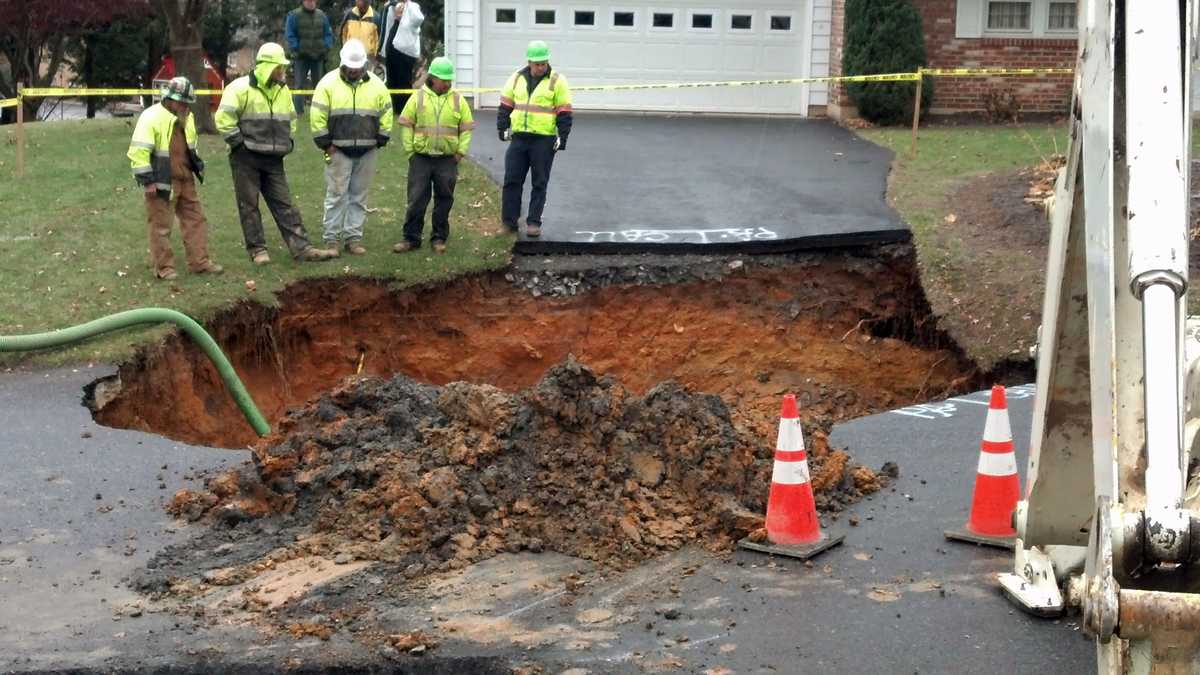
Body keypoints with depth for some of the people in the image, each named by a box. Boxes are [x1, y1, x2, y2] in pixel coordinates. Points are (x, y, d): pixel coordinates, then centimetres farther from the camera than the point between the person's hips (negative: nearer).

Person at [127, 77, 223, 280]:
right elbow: (138, 151, -20)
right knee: (161, 226, 2)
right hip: (161, 183, -8)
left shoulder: (186, 117, 9)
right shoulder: (152, 117, -17)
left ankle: (199, 262, 17)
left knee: (195, 219, 9)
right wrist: (147, 180, -20)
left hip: (185, 180, 8)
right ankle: (164, 268, 10)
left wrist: (197, 166, 20)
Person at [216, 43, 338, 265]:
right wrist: (239, 143, -13)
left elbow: (290, 119, 24)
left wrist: (287, 142, 12)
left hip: (273, 159, 6)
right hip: (245, 159, -6)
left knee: (284, 205, 3)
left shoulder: (282, 90, 10)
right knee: (249, 205, 2)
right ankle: (257, 249, 10)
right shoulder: (241, 88, -12)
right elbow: (224, 119, -14)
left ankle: (302, 248, 0)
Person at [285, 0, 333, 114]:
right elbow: (290, 35, -5)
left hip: (318, 56, 4)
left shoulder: (322, 15, 7)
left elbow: (328, 34, 11)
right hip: (302, 56, -3)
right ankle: (298, 112, -2)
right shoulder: (294, 15, -4)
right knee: (300, 84, -4)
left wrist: (326, 48, -2)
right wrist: (296, 49, -12)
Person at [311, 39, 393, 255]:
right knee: (336, 195, -2)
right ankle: (331, 239, 3)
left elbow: (386, 116, 12)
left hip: (367, 152, 3)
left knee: (359, 197, 7)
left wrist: (379, 141, 5)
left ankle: (353, 238, 13)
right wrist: (326, 144, -5)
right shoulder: (329, 83, -2)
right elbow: (317, 117, -3)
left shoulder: (376, 85, 6)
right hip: (338, 151, -3)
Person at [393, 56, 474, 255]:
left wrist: (461, 152, -1)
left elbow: (466, 128, 7)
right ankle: (411, 238, 8)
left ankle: (439, 238, 17)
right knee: (416, 199, 1)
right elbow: (406, 125, 4)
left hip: (447, 159, 1)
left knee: (444, 199, 7)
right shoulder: (418, 98, 1)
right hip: (421, 158, -1)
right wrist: (410, 150, -2)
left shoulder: (458, 100, 4)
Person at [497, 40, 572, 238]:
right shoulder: (517, 78, 8)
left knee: (539, 183, 3)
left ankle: (534, 222, 10)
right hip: (519, 138, 3)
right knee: (512, 180, 3)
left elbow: (564, 113, -3)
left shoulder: (557, 81, -3)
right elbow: (505, 105, 15)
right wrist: (503, 128, 7)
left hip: (544, 140, -3)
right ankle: (509, 221, 11)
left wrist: (562, 137, -8)